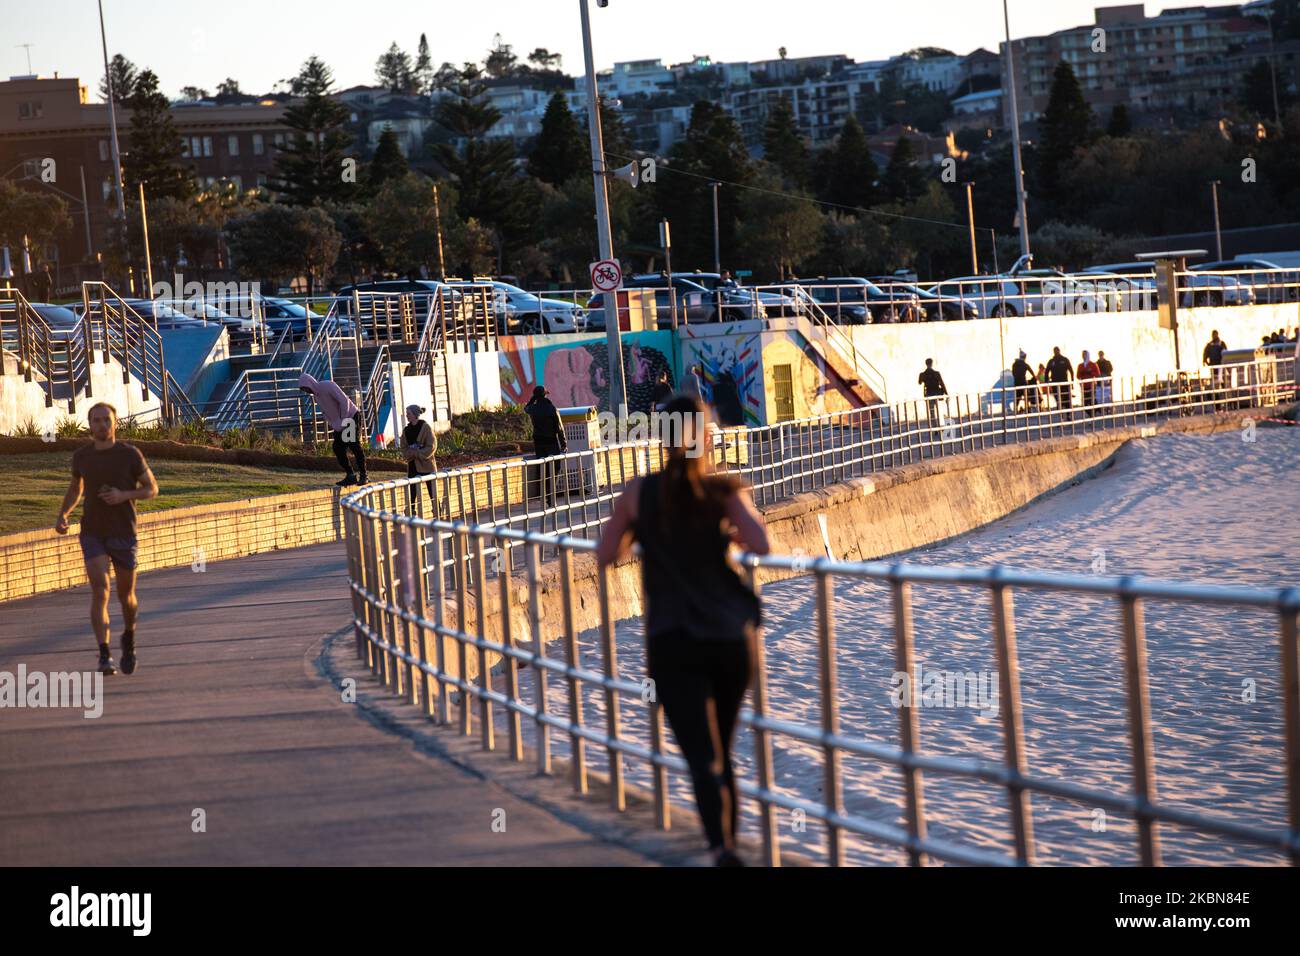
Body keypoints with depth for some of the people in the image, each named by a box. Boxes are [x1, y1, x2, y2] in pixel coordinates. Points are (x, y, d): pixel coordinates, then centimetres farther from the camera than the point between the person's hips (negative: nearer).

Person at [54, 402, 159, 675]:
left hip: (124, 534, -1)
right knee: (100, 591, -16)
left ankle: (129, 638, 41)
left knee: (126, 595, 10)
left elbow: (152, 489, 0)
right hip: (92, 535, 1)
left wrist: (124, 495, -19)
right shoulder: (81, 456, 2)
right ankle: (105, 656, -18)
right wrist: (62, 515, 2)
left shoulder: (130, 454, -6)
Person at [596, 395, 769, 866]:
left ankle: (724, 849, -30)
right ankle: (728, 838, 29)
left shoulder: (640, 491, 2)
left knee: (704, 759, -11)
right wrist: (730, 534, 5)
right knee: (721, 749, 21)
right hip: (731, 638, 2)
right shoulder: (726, 491, 0)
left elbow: (606, 555, 7)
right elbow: (760, 545, -16)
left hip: (673, 643, -1)